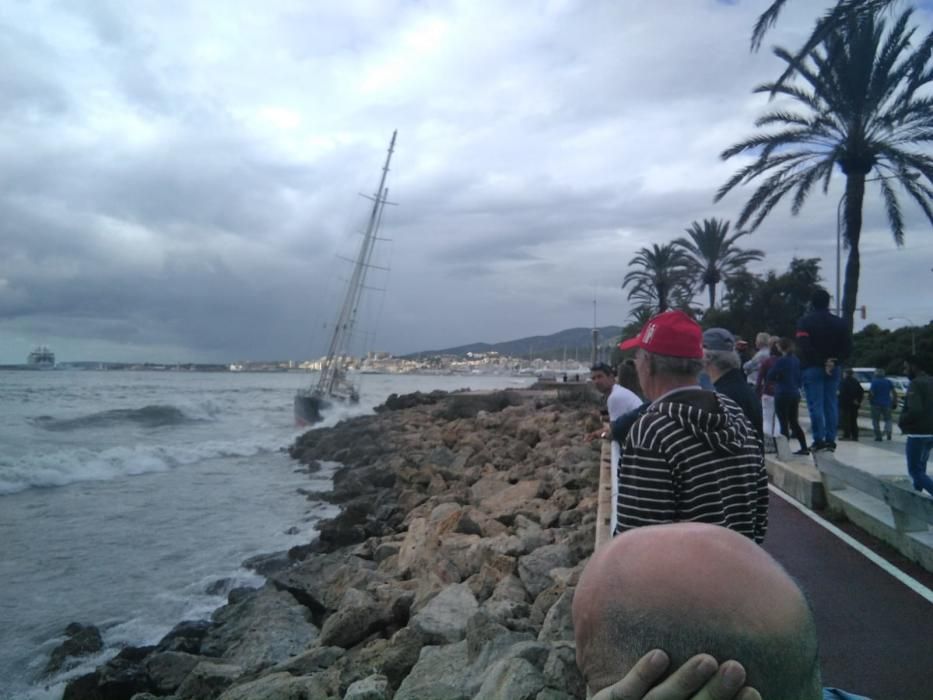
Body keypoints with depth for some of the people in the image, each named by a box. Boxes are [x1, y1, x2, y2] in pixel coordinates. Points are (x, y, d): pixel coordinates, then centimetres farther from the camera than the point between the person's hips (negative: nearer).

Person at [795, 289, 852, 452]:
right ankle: (830, 440, 9)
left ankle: (819, 440, -5)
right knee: (831, 404, 8)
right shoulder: (839, 322, 9)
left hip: (812, 368, -4)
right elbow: (847, 347, 3)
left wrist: (821, 361, -12)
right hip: (833, 369, 4)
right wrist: (834, 361, -3)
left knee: (815, 404, -3)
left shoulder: (805, 321, -5)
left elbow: (804, 347, -16)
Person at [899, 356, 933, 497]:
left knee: (915, 470, -4)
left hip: (918, 433, -9)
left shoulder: (915, 384, -17)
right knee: (920, 468, 20)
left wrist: (902, 422, -12)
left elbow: (915, 410, -27)